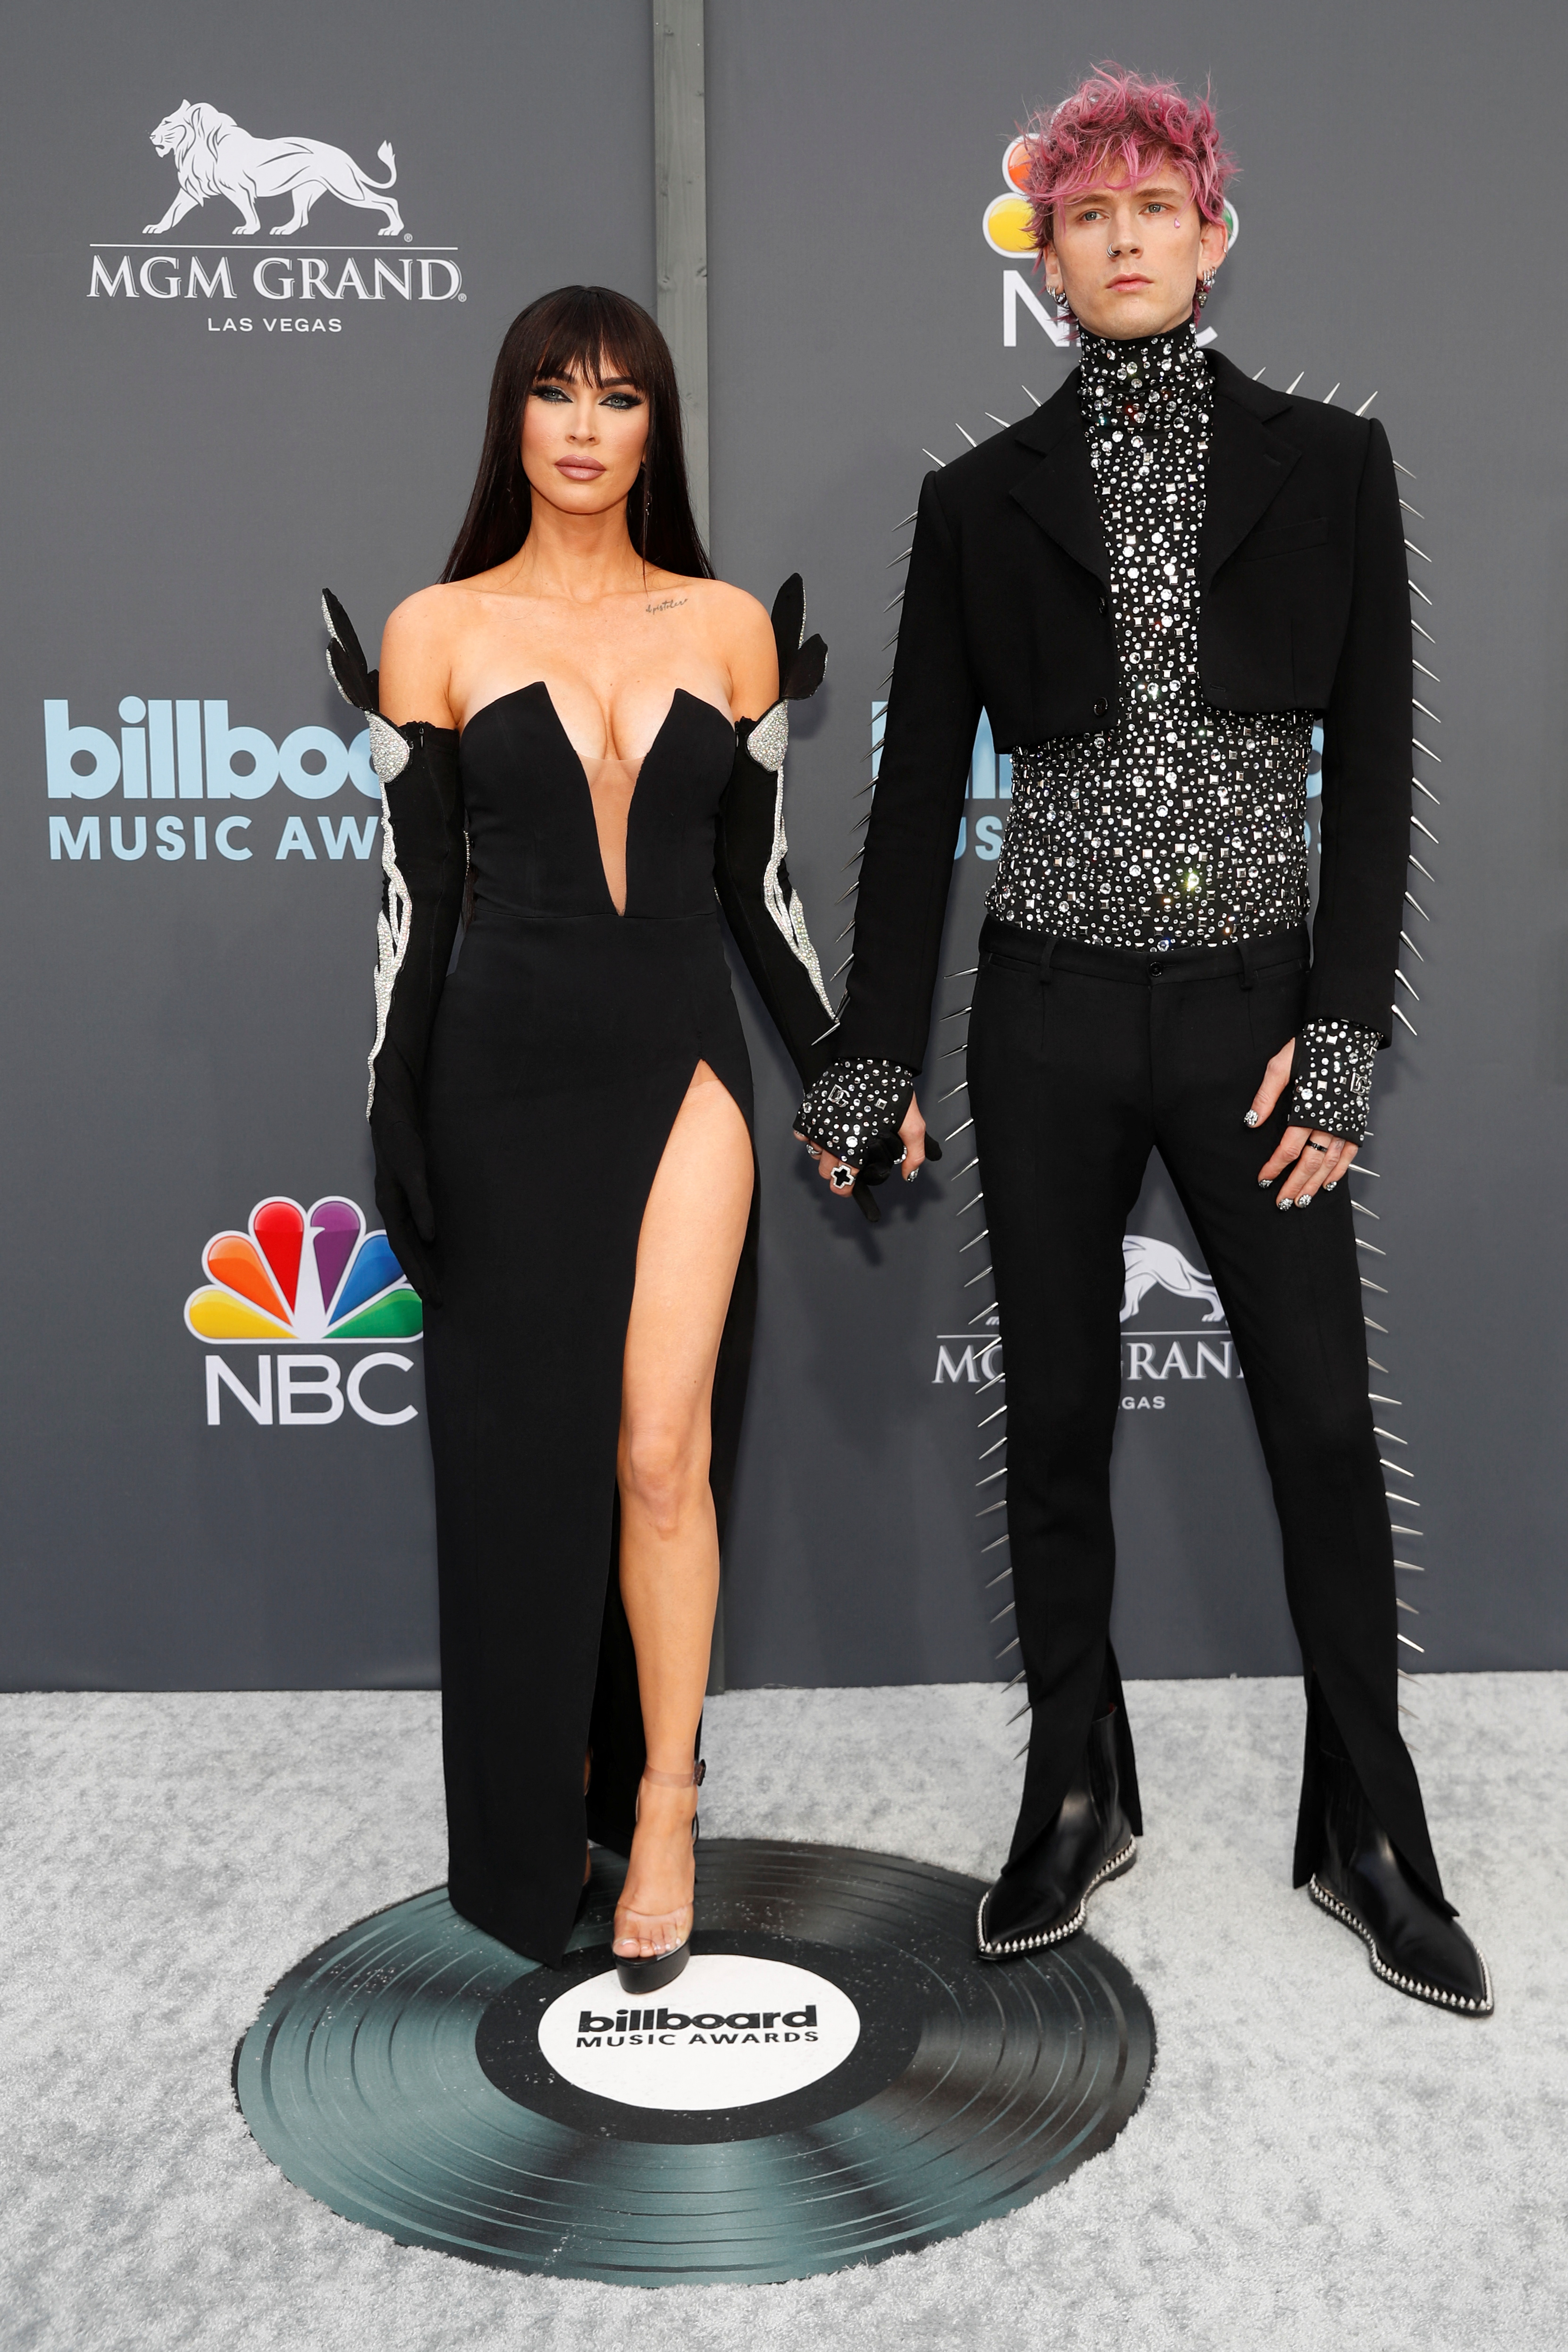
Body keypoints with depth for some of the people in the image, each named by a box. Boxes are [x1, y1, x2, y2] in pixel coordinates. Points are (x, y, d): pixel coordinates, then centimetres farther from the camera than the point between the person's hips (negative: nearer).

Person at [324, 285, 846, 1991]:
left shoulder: (728, 626, 7)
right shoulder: (437, 630, 3)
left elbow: (757, 878, 10)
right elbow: (414, 892, 2)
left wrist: (841, 1068, 9)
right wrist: (392, 1115, -2)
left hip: (680, 1073, 1)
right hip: (508, 1080, 0)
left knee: (658, 1452, -5)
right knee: (522, 1458, 7)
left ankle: (661, 1813, 15)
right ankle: (530, 1843, 26)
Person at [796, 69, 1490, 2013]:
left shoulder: (1325, 464, 4)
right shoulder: (981, 501, 4)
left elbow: (1371, 761, 1)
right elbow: (920, 783, 5)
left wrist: (1342, 1034, -7)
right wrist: (870, 1058, 3)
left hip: (1254, 1006, 0)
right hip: (1050, 1012, 1)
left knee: (1323, 1419, 3)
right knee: (1057, 1415, 8)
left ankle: (1368, 1834, 20)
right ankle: (1076, 1800, 26)